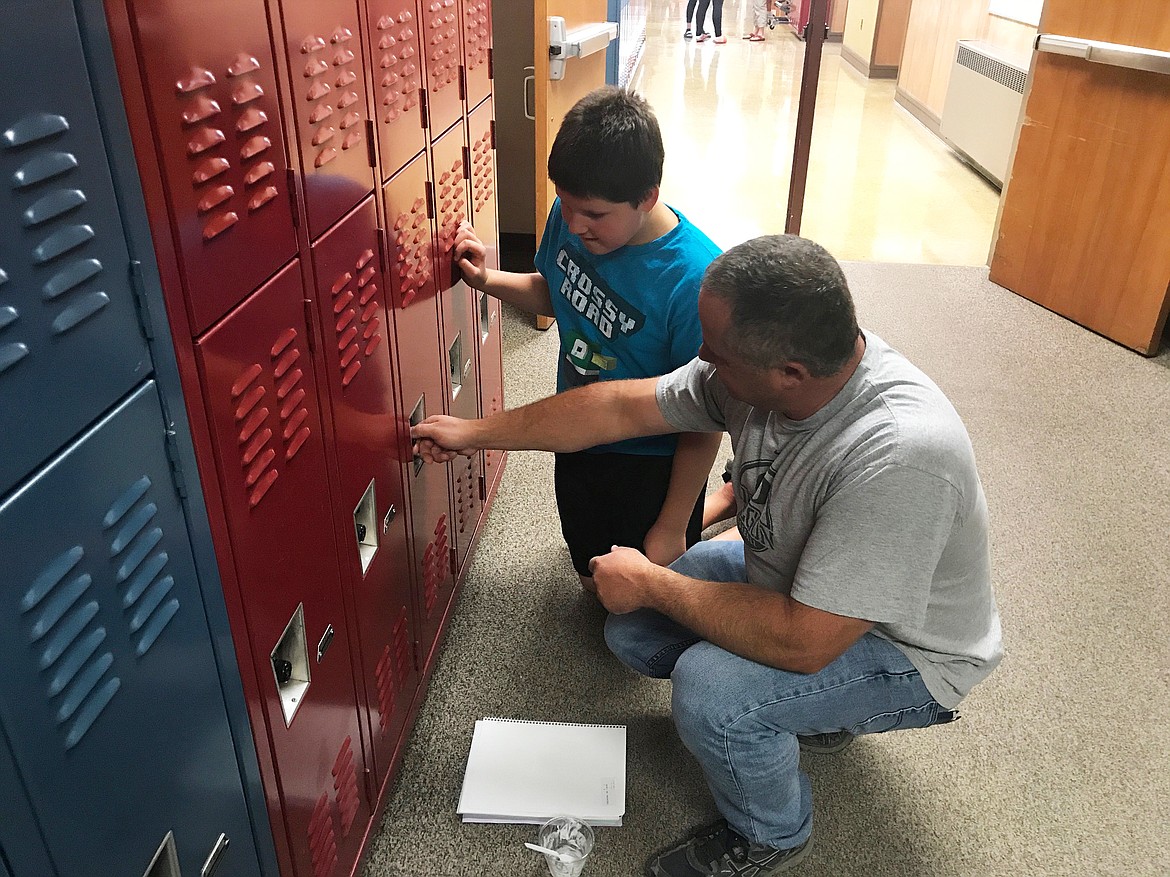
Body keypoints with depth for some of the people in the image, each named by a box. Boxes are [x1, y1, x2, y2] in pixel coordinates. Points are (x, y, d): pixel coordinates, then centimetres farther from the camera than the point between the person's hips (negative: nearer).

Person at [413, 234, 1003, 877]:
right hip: (788, 576, 7)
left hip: (904, 648, -7)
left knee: (708, 690, -29)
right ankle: (807, 708, 21)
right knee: (633, 631, 3)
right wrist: (478, 433, -1)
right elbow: (624, 407, -8)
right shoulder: (759, 363, -19)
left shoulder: (899, 456, -41)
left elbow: (802, 643, -37)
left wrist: (650, 583, -24)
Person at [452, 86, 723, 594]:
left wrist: (672, 528, -16)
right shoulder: (570, 217, -14)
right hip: (578, 442, 6)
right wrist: (487, 279, -9)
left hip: (652, 464, -6)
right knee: (593, 580, 25)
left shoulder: (694, 278, -32)